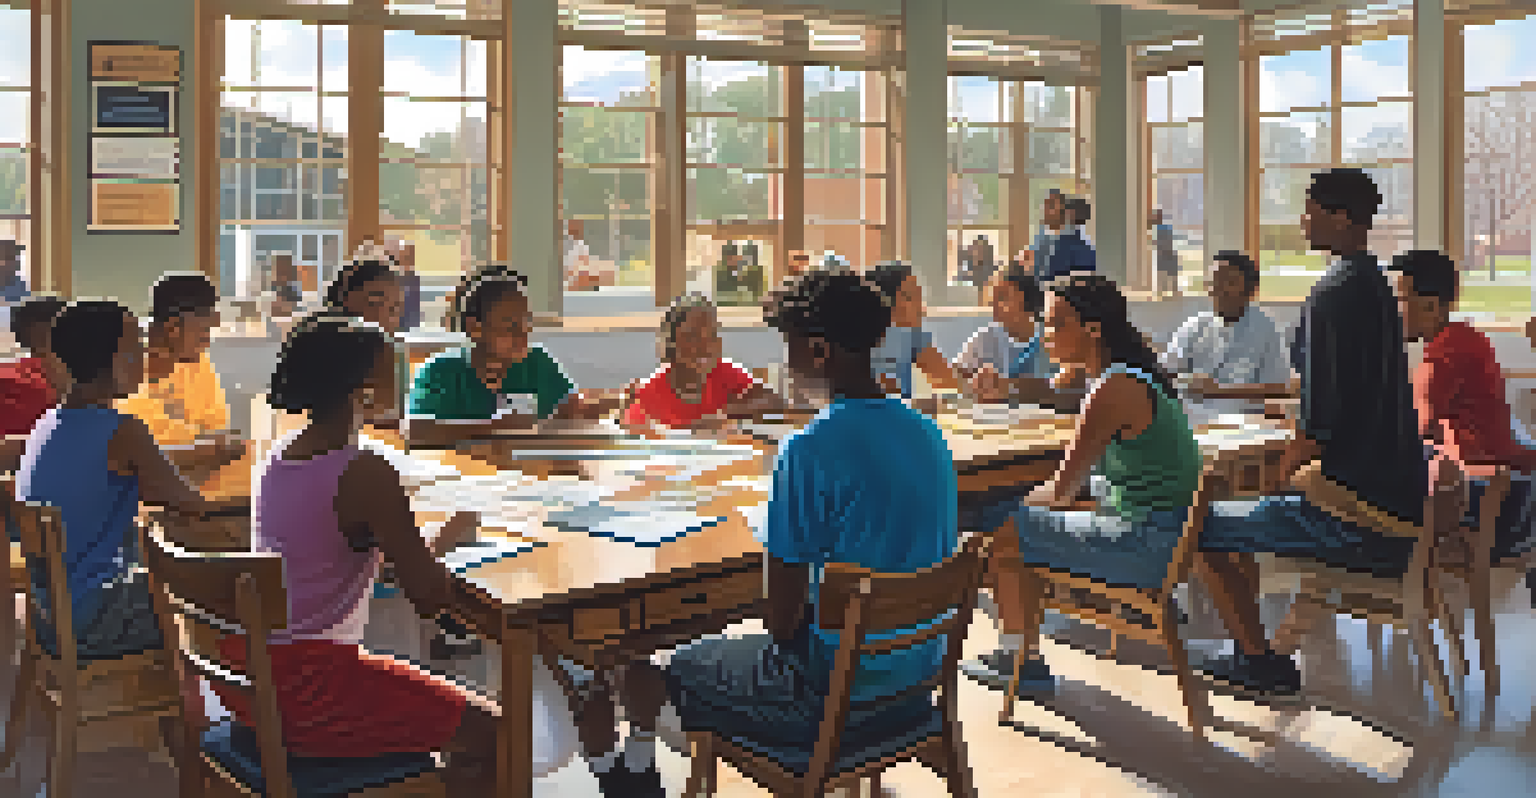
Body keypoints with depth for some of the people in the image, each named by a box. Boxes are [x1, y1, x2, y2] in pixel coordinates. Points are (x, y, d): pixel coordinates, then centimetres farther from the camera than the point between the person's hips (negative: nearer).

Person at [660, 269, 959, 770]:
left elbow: (781, 618, -20)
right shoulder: (928, 434, 0)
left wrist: (793, 627, 5)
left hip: (840, 698, -7)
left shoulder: (808, 451, -23)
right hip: (919, 677, 7)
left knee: (684, 670, 18)